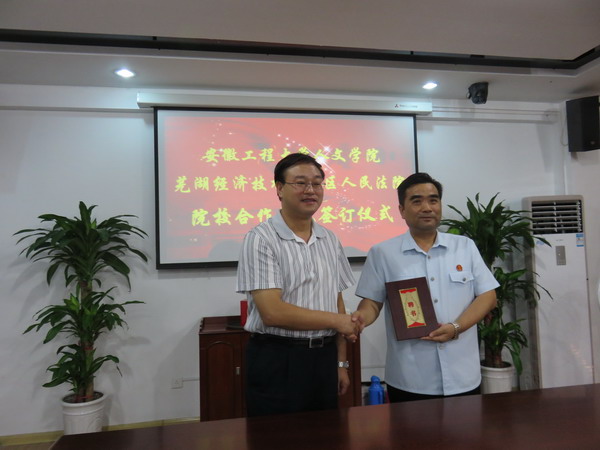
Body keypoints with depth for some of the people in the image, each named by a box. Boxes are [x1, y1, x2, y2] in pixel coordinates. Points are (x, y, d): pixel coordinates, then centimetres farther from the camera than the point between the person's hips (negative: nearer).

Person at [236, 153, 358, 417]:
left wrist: (340, 362, 11)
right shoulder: (261, 239, -14)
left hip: (324, 358, 6)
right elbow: (273, 312, -21)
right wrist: (336, 320, -10)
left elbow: (337, 302, 11)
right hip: (277, 361, -5)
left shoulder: (330, 240, 6)